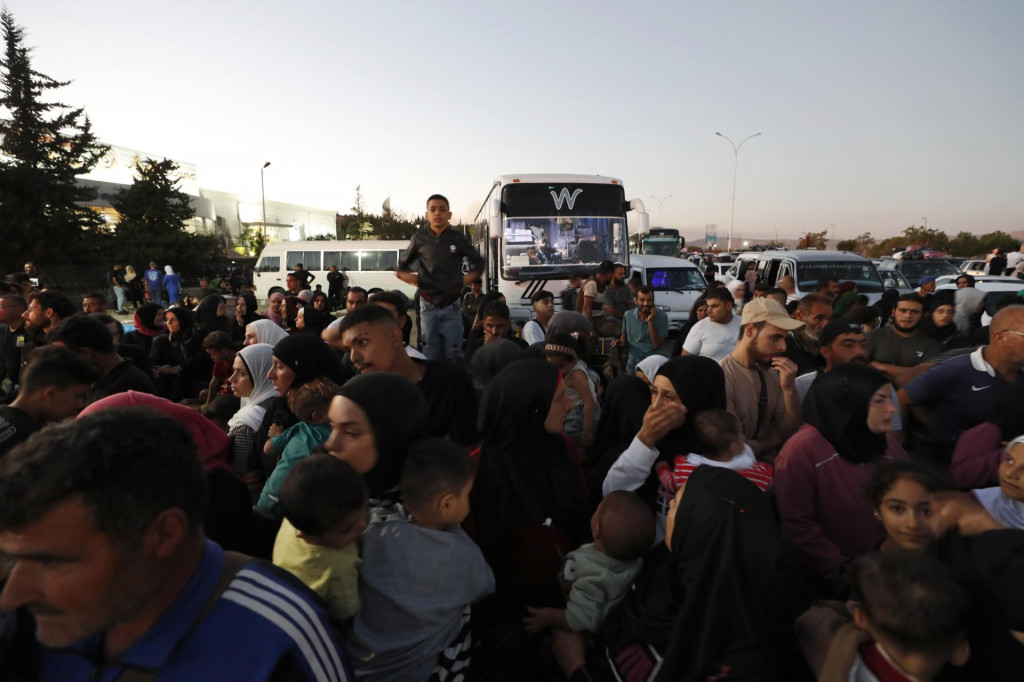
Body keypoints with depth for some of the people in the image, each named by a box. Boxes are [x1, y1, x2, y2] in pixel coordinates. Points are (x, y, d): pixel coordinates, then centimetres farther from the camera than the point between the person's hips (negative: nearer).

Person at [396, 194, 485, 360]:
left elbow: (478, 263, 14)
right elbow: (402, 267, 14)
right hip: (428, 307, 0)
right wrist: (408, 277, -5)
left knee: (452, 356, 3)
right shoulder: (419, 239, 3)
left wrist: (465, 280, 0)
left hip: (451, 307, 0)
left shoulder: (458, 238, 2)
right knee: (430, 357, 5)